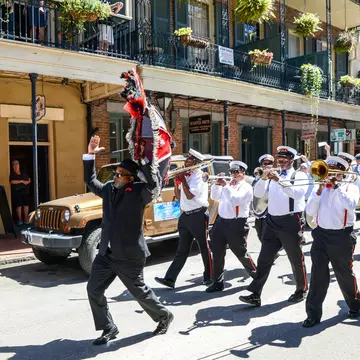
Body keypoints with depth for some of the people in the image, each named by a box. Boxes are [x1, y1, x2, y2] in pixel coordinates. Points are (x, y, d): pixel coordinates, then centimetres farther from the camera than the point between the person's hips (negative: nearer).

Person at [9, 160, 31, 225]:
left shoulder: (23, 173, 15)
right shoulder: (12, 174, -1)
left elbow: (29, 179, 18)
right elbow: (12, 181, -16)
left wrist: (27, 182, -6)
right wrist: (21, 181, -17)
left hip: (25, 191, 4)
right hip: (17, 192, -4)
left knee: (26, 204, 2)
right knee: (19, 205, -6)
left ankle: (26, 218, 11)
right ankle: (19, 219, 1)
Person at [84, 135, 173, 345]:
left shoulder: (139, 192, -11)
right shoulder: (109, 188, 8)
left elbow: (154, 184, -30)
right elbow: (90, 181, 21)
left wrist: (145, 160, -31)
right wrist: (90, 156, 12)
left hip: (129, 255, -6)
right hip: (106, 253, 6)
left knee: (140, 291, 9)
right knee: (94, 290, 5)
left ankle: (164, 316, 36)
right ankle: (109, 329, 22)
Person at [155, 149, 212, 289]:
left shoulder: (199, 175, -11)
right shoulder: (185, 174, 12)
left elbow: (190, 196, -20)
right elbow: (178, 196, 16)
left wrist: (182, 179, -13)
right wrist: (177, 180, 4)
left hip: (198, 215, -7)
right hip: (185, 216, 7)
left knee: (204, 247, 6)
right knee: (182, 250, 8)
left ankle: (210, 277, 19)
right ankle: (170, 279, 7)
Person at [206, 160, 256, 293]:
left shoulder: (246, 187, -5)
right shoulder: (227, 185, 15)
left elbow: (236, 200, -20)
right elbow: (214, 196, 13)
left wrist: (226, 186, -20)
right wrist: (217, 184, -2)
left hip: (237, 224, -6)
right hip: (221, 221, 6)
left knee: (241, 253, 5)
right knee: (217, 253, 3)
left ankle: (257, 276, 28)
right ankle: (217, 282, 12)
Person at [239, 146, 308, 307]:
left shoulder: (300, 176, 0)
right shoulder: (272, 175, 14)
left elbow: (298, 193, -20)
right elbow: (258, 193, 4)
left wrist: (280, 180, -26)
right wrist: (263, 178, -12)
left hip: (291, 222, -4)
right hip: (272, 222, 5)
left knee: (296, 260, 9)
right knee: (264, 259, 1)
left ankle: (301, 290, 29)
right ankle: (255, 295, 3)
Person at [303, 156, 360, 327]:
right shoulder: (321, 188, 11)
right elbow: (310, 211, 0)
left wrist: (336, 185, -16)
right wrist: (320, 190, -9)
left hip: (342, 236, -2)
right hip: (321, 235, 3)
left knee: (344, 274, 9)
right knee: (318, 274, -1)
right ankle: (313, 313, 4)